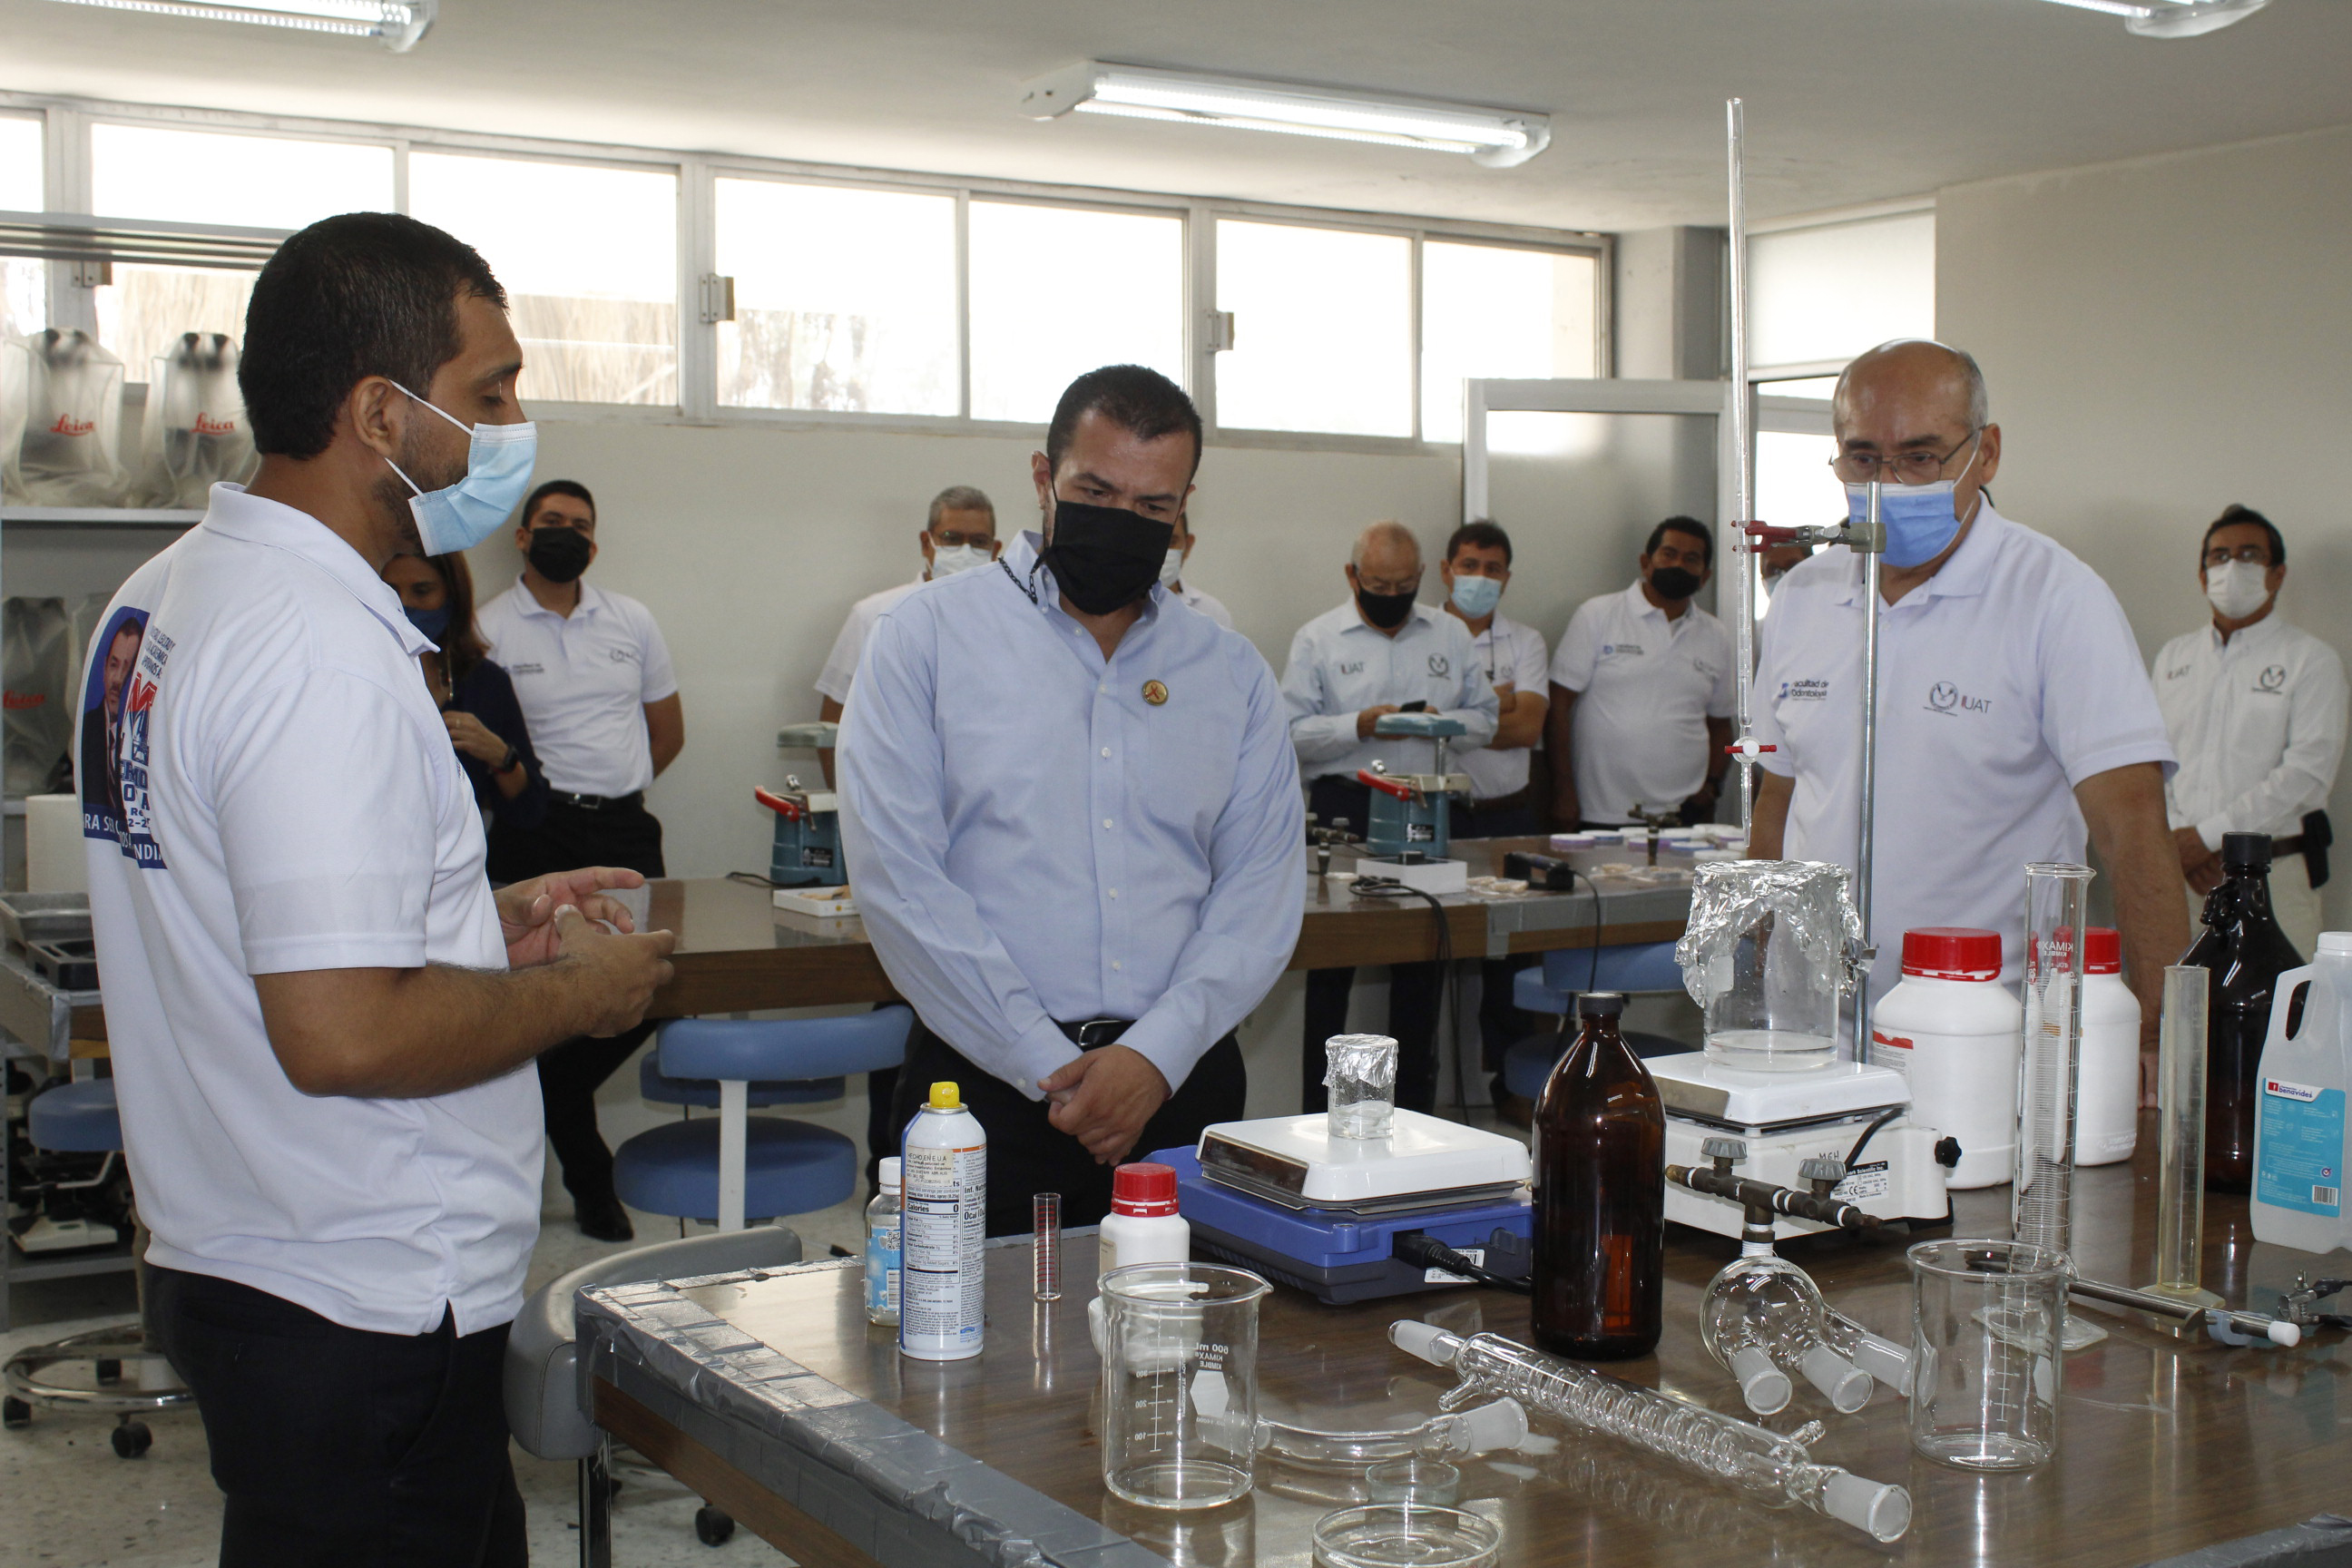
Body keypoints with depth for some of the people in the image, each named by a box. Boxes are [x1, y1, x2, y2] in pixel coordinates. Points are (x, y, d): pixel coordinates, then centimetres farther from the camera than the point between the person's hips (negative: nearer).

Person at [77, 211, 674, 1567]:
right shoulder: (322, 652, -23)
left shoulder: (170, 593, 9)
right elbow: (342, 1033, -29)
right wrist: (572, 993, -13)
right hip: (367, 1310, -10)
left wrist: (480, 921, 12)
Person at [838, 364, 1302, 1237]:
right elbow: (900, 877, -8)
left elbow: (1261, 885, 3)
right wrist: (1051, 1069, -13)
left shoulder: (1232, 672, 10)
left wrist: (1156, 1053, -12)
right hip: (987, 1087, -2)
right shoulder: (928, 636, 0)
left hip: (1183, 1084, 3)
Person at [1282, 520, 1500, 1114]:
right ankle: (1321, 1108, 8)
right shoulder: (1318, 639, 3)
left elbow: (1485, 717, 14)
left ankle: (1415, 1108, 18)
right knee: (1333, 964, 0)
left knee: (1423, 964, 7)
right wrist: (1360, 726, -16)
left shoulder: (1450, 634, 13)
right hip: (1344, 809, -3)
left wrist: (1445, 724, -7)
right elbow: (1292, 730, -3)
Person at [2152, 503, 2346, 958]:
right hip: (2179, 873, 3)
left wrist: (2208, 835, -11)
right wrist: (2175, 839, -5)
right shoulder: (2173, 658, 17)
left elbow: (2308, 772, -7)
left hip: (2273, 876, -3)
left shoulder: (2311, 661, 3)